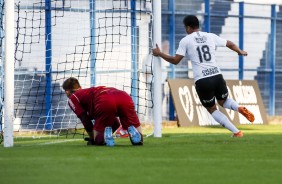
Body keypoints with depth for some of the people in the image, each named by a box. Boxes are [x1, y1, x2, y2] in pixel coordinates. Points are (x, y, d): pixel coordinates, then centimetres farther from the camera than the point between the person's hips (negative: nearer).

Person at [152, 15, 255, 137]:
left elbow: (175, 60, -1)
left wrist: (159, 53, 14)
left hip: (202, 80, -4)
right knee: (223, 102, 28)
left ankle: (236, 132, 3)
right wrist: (240, 52, 46)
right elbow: (230, 44, 25)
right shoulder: (211, 37, 12)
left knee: (212, 109, 14)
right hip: (217, 76, 4)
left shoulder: (185, 41, 1)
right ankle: (240, 108, -6)